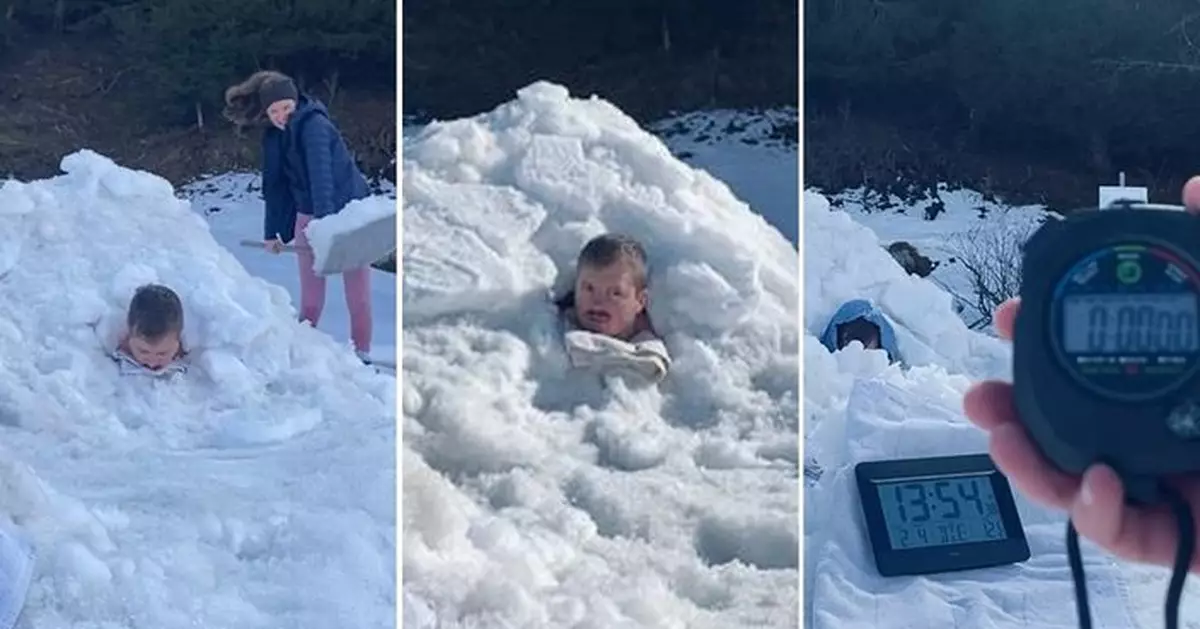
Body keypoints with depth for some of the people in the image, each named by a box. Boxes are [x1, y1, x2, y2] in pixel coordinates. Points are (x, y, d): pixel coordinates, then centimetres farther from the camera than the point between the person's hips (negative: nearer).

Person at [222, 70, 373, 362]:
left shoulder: (314, 125, -21)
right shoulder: (274, 136, 1)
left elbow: (321, 173, -35)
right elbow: (275, 185, 8)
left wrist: (327, 221, -47)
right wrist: (273, 232, 7)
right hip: (308, 216, 6)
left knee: (358, 294, 0)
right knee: (310, 299, 5)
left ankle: (362, 355, 12)